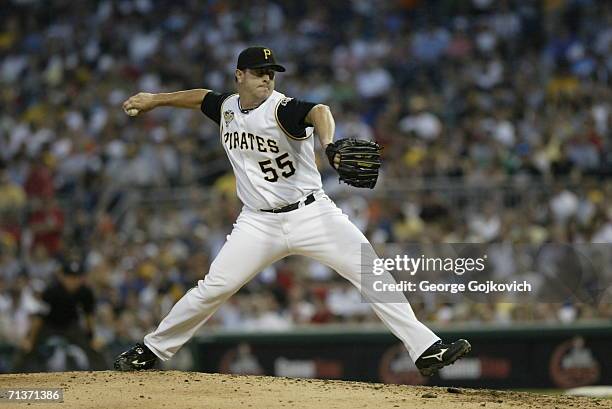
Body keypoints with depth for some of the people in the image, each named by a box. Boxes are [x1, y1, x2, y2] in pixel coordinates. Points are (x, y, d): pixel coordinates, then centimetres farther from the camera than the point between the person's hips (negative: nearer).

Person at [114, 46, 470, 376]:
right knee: (212, 290, -2)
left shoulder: (281, 109, -15)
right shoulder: (227, 108, 4)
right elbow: (203, 97, 28)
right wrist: (155, 100, 30)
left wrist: (328, 145, -58)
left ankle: (426, 349, -14)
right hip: (259, 223, 4)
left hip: (312, 213, -4)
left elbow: (318, 112, -37)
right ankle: (152, 350, 15)